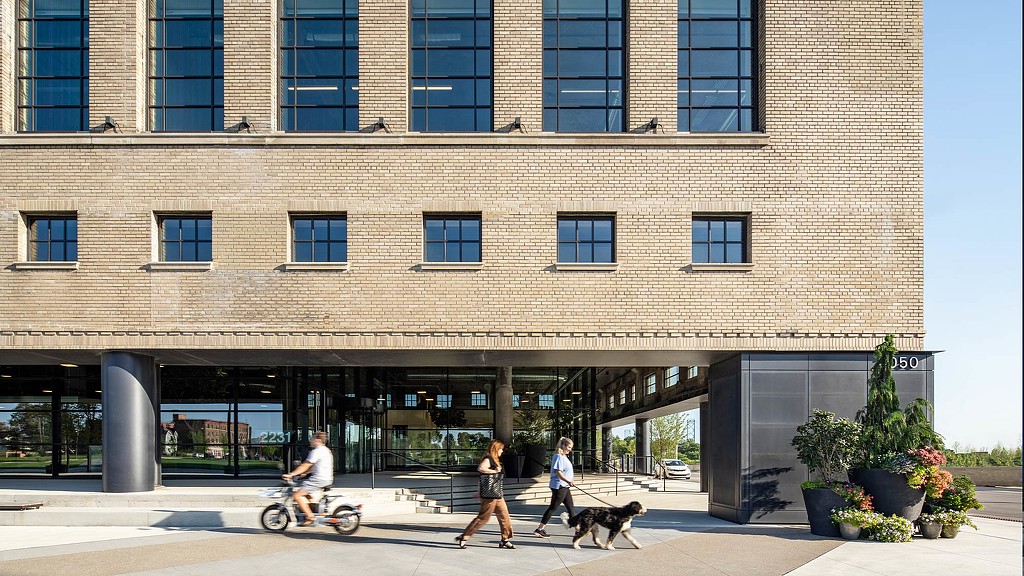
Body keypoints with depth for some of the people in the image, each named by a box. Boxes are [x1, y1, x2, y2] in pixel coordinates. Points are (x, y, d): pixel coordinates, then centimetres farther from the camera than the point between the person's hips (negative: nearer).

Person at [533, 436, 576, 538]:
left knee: (570, 507, 13)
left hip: (564, 487, 10)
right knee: (553, 507, -6)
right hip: (559, 486, -10)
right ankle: (539, 529, -1)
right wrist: (568, 481, -33)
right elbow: (558, 472, -24)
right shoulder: (559, 457, -16)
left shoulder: (563, 456, 15)